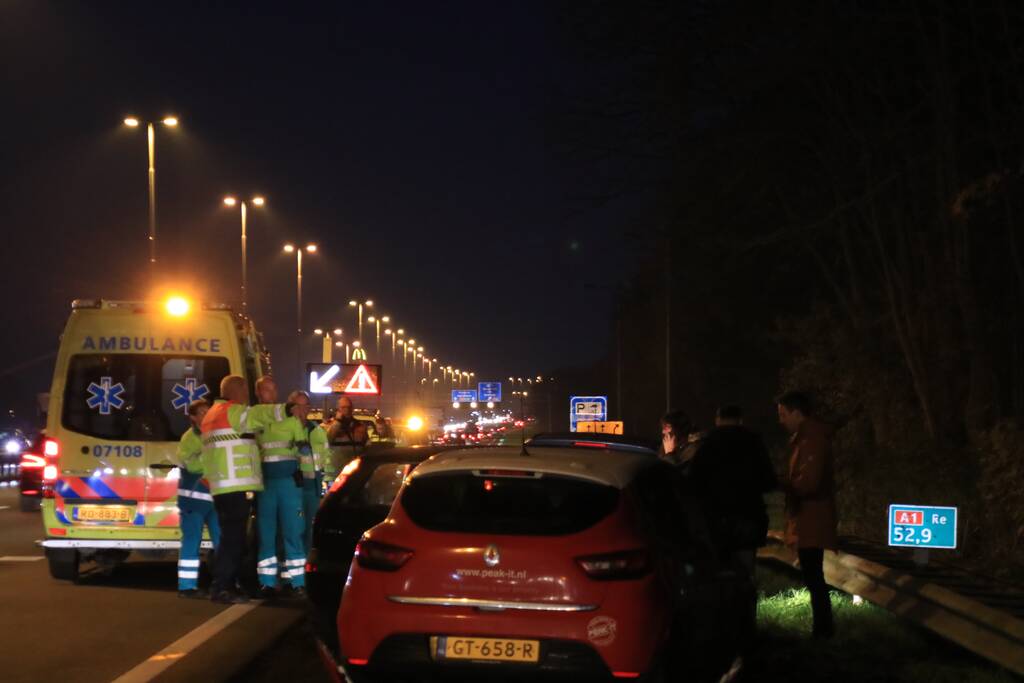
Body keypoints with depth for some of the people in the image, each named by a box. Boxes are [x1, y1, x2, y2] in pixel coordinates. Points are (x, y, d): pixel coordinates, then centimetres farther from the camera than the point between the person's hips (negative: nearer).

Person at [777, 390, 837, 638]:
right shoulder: (805, 438, 17)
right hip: (807, 518, 11)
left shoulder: (812, 439, -17)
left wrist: (779, 483, -13)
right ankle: (823, 628, 20)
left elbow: (808, 482, -24)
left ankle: (823, 629, -5)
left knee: (812, 576, -9)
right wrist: (784, 482, 6)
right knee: (813, 575, 14)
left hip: (812, 520, -11)